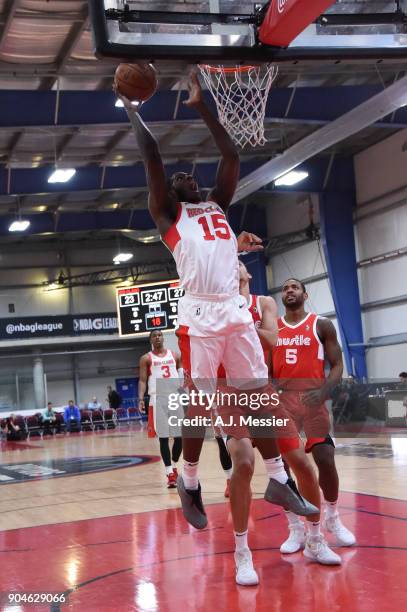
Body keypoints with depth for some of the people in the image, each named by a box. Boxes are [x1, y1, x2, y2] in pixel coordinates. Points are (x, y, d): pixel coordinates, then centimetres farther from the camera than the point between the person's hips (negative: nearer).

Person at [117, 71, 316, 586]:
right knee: (199, 403, -3)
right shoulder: (167, 212, 11)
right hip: (199, 316, -5)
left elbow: (231, 154, 23)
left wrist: (200, 105, 26)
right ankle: (189, 482, 13)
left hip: (236, 312, 5)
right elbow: (151, 155, 5)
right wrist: (132, 109, 15)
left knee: (262, 396, 4)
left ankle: (278, 480, 14)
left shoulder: (218, 204, 24)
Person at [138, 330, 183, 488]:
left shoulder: (175, 356, 13)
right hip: (158, 399, -3)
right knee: (163, 437, -4)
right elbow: (142, 380, 1)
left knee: (180, 436, 4)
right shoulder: (146, 358, 6)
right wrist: (141, 399, -13)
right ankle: (170, 473, -1)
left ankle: (174, 466, 27)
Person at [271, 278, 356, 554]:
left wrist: (323, 392, -18)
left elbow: (337, 364, -2)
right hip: (283, 399, 2)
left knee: (326, 459, -7)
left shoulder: (322, 325, 1)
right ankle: (296, 528, 10)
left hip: (313, 398, -2)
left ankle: (333, 518, 16)